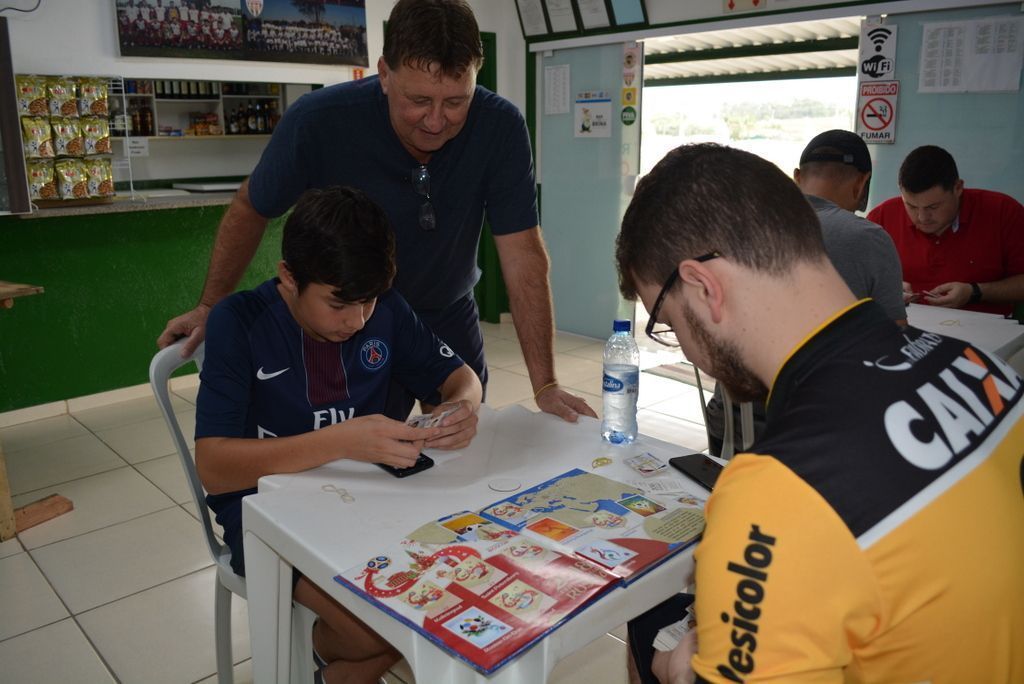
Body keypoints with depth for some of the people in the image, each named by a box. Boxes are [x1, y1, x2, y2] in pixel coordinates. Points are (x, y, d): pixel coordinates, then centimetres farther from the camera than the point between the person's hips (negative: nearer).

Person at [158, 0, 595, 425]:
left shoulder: (500, 128, -23)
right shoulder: (318, 122, -25)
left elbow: (523, 257, -22)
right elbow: (250, 209, -7)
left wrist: (545, 385, -23)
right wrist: (210, 306, -1)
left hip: (449, 319, 2)